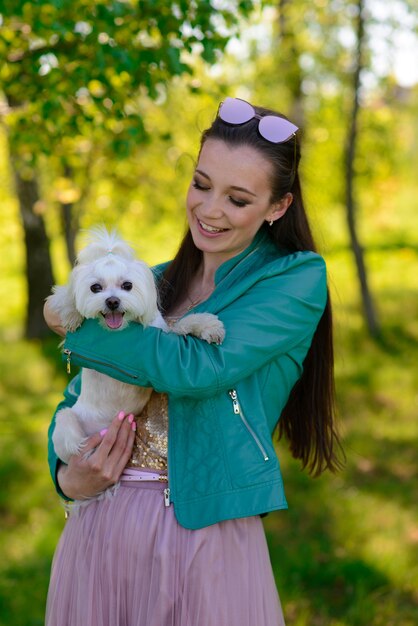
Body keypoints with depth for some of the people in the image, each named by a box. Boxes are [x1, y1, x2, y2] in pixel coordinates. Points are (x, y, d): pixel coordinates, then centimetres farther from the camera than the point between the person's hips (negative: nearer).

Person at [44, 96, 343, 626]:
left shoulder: (298, 279, -4)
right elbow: (80, 395, 14)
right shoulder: (155, 283, 11)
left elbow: (194, 368, -17)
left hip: (205, 534, -4)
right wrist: (67, 476, -6)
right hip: (98, 528, 5)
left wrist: (74, 323, -6)